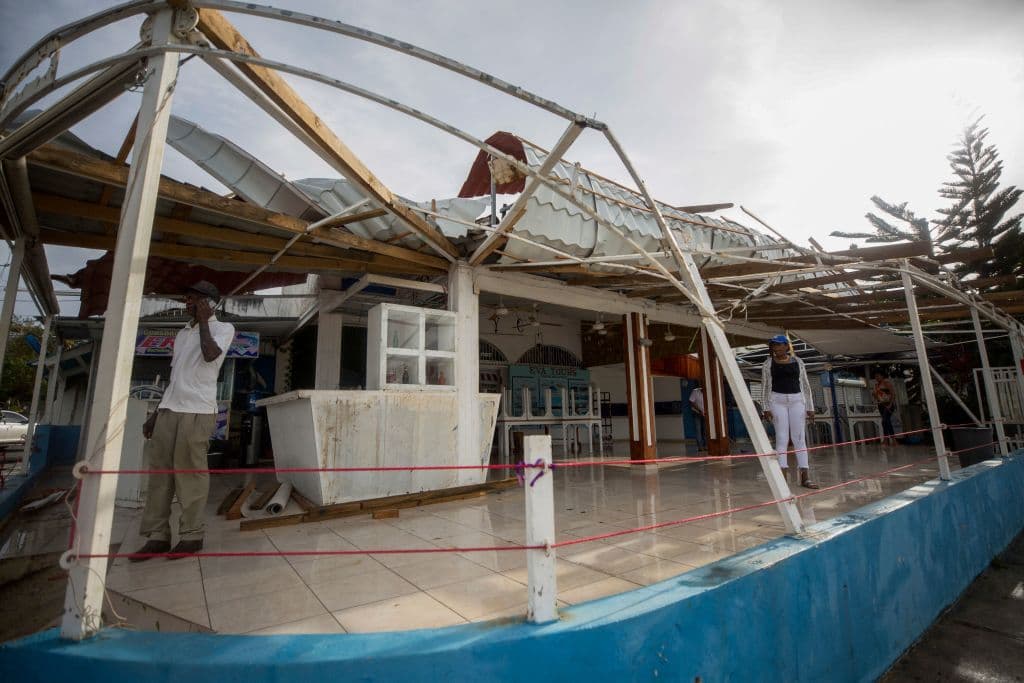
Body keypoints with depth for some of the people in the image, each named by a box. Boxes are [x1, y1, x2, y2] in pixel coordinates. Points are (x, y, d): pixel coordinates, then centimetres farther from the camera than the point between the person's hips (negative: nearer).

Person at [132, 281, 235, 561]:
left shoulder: (223, 328, 2)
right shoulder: (183, 334, 22)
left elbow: (210, 354, -20)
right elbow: (173, 377, 24)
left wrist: (203, 321, -7)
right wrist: (156, 413, 19)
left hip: (197, 411, -7)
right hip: (169, 409, 7)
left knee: (191, 474, -5)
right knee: (160, 471, 5)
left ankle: (192, 536, 4)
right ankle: (158, 535, 12)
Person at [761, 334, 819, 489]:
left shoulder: (797, 362, 8)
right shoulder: (768, 364, 4)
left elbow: (805, 385, 10)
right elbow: (765, 387, 1)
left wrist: (810, 407, 6)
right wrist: (766, 408, -6)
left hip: (797, 400, 2)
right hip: (778, 401, -1)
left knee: (799, 438, 1)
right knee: (782, 438, -4)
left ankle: (805, 477, 4)